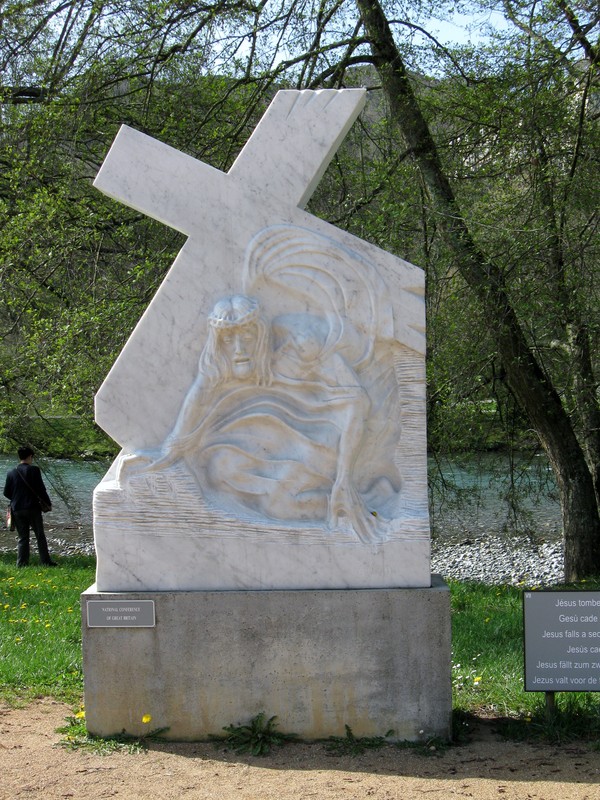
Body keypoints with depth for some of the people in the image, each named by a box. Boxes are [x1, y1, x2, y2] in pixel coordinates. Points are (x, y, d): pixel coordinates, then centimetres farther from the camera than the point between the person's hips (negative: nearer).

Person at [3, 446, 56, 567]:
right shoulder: (33, 470, -9)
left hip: (17, 509, 3)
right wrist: (48, 503, 2)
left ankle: (21, 563, 5)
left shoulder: (11, 473, 3)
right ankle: (46, 561, 5)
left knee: (22, 538, 9)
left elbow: (6, 493, 7)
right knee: (40, 536, 5)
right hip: (33, 507, -3)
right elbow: (41, 489, -10)